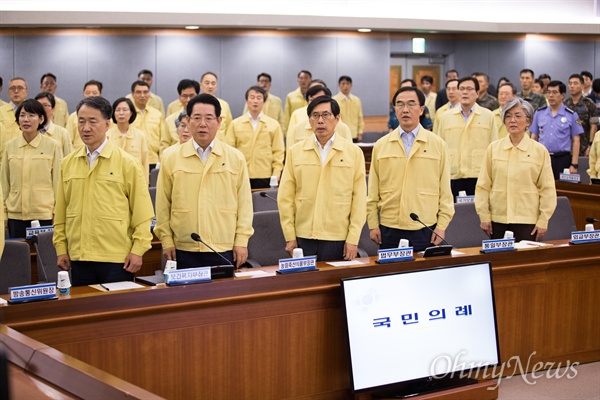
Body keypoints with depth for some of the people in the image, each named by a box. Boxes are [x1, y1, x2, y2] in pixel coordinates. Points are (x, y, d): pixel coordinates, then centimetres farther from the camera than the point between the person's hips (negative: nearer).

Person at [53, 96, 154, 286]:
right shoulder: (67, 164, 8)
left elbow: (142, 213, -3)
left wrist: (138, 250, -8)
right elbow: (60, 212, 12)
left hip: (117, 259, -3)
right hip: (78, 258, 4)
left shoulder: (127, 163, -2)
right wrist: (61, 248, 8)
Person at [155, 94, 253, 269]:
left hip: (225, 249, 0)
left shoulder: (236, 158, 6)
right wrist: (167, 241, 2)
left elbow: (244, 202, 6)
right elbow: (162, 204, 6)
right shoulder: (171, 158, 5)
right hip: (184, 250, 0)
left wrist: (241, 241, 1)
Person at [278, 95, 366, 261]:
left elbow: (359, 198, 0)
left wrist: (353, 239, -5)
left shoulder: (354, 152, 2)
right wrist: (290, 237, -1)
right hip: (303, 237, 1)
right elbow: (285, 197, 4)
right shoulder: (295, 152, 5)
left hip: (338, 239, -1)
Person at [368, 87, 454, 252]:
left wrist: (442, 225, -1)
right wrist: (373, 224, 3)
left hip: (425, 230, -1)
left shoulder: (438, 145, 3)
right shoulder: (381, 145, 6)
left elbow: (445, 190, 3)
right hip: (389, 229, 1)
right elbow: (373, 191, 7)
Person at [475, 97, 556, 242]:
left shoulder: (540, 151, 1)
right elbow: (483, 185, 6)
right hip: (498, 219, 2)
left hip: (527, 221, -1)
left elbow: (547, 189, 2)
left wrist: (543, 221, -1)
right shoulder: (493, 148, 5)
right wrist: (484, 217, 2)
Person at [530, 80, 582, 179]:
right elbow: (534, 138, 11)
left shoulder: (571, 115, 2)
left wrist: (574, 165, -5)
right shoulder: (539, 113, 8)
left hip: (563, 160, -2)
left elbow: (575, 141, 1)